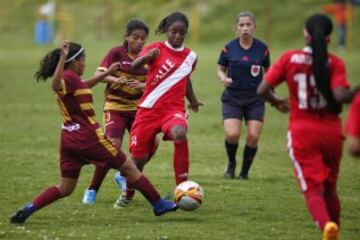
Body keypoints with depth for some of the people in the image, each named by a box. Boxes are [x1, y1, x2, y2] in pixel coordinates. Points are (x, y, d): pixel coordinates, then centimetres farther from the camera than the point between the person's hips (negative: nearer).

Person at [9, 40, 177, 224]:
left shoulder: (68, 78, 14)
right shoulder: (69, 77, -14)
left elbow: (83, 86, 36)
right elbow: (56, 86, -39)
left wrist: (107, 73, 39)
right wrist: (63, 57, -48)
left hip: (69, 138, 9)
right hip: (88, 137, -9)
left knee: (65, 188, 9)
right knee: (128, 168, 5)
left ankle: (28, 209, -8)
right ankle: (159, 205, 12)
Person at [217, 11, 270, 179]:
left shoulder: (262, 48, -1)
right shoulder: (229, 48, -2)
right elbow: (220, 69, 9)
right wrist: (224, 78, -12)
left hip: (255, 98, 1)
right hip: (232, 98, -1)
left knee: (253, 136, -10)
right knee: (232, 134, -17)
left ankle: (244, 172, 11)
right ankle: (231, 163, 14)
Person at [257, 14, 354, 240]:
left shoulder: (289, 59, -3)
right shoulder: (335, 63, -7)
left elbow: (263, 89, -3)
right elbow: (340, 96, -20)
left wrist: (276, 102, 17)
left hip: (302, 132, -1)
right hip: (331, 132, 1)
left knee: (312, 189, -6)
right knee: (330, 187, 21)